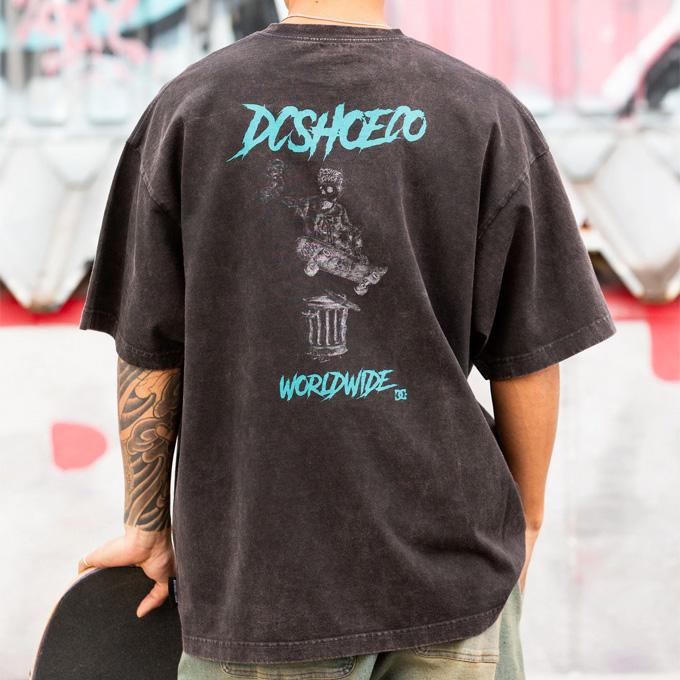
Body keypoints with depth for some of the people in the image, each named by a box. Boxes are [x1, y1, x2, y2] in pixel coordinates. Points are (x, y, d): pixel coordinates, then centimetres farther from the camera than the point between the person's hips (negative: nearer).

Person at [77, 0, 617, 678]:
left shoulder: (186, 107, -3)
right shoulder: (489, 113, -4)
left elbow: (148, 354, 0)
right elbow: (527, 357, -2)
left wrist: (147, 526, 12)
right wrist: (524, 520, 14)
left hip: (251, 572, 0)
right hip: (451, 569, 0)